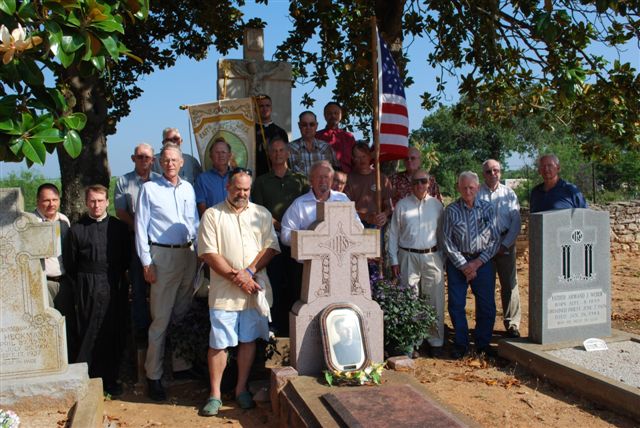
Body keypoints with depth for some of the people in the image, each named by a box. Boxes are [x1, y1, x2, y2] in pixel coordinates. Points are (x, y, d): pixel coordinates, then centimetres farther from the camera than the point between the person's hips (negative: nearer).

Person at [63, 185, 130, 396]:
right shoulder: (77, 229, 2)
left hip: (115, 287, 2)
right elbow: (70, 264, 6)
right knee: (91, 335, 0)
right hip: (89, 289, -2)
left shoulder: (118, 227, 6)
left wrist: (117, 279, 7)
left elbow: (127, 258, 11)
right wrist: (84, 283, 6)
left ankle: (110, 380, 19)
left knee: (115, 335, 6)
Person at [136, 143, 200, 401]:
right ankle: (154, 376, 5)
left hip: (188, 254, 5)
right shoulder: (149, 189, -1)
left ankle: (181, 366, 23)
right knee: (161, 318, -4)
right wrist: (146, 262, -9)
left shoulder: (188, 188, 12)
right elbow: (141, 227, -3)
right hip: (163, 256, -5)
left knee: (183, 314, 12)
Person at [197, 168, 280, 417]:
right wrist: (236, 277, -13)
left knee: (248, 340, 10)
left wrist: (249, 271, -13)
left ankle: (241, 389, 24)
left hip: (255, 289, 3)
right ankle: (215, 394, 14)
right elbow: (209, 253, -7)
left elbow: (271, 247, 1)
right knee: (218, 343, 1)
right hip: (223, 291, -2)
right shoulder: (212, 215, 1)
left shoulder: (262, 214, 9)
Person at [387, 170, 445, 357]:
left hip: (432, 256, 1)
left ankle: (436, 341, 16)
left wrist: (443, 259, 7)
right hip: (408, 257, -1)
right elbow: (393, 234, 5)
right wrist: (394, 260, 1)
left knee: (435, 300, 4)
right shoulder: (402, 205, 3)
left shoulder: (437, 205, 7)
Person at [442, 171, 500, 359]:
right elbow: (446, 241, -3)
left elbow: (495, 240, 2)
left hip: (482, 262, 1)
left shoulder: (487, 208, 2)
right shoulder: (451, 210, -2)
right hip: (457, 262, -1)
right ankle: (461, 345, 16)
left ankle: (483, 344, 19)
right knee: (456, 305, 2)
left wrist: (477, 262, -8)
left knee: (487, 306, 3)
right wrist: (463, 265, -9)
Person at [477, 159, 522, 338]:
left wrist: (504, 245, -6)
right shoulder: (476, 194, 2)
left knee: (510, 285, 1)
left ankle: (512, 324, 11)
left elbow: (516, 223, 4)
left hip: (506, 245, 1)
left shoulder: (509, 194, 7)